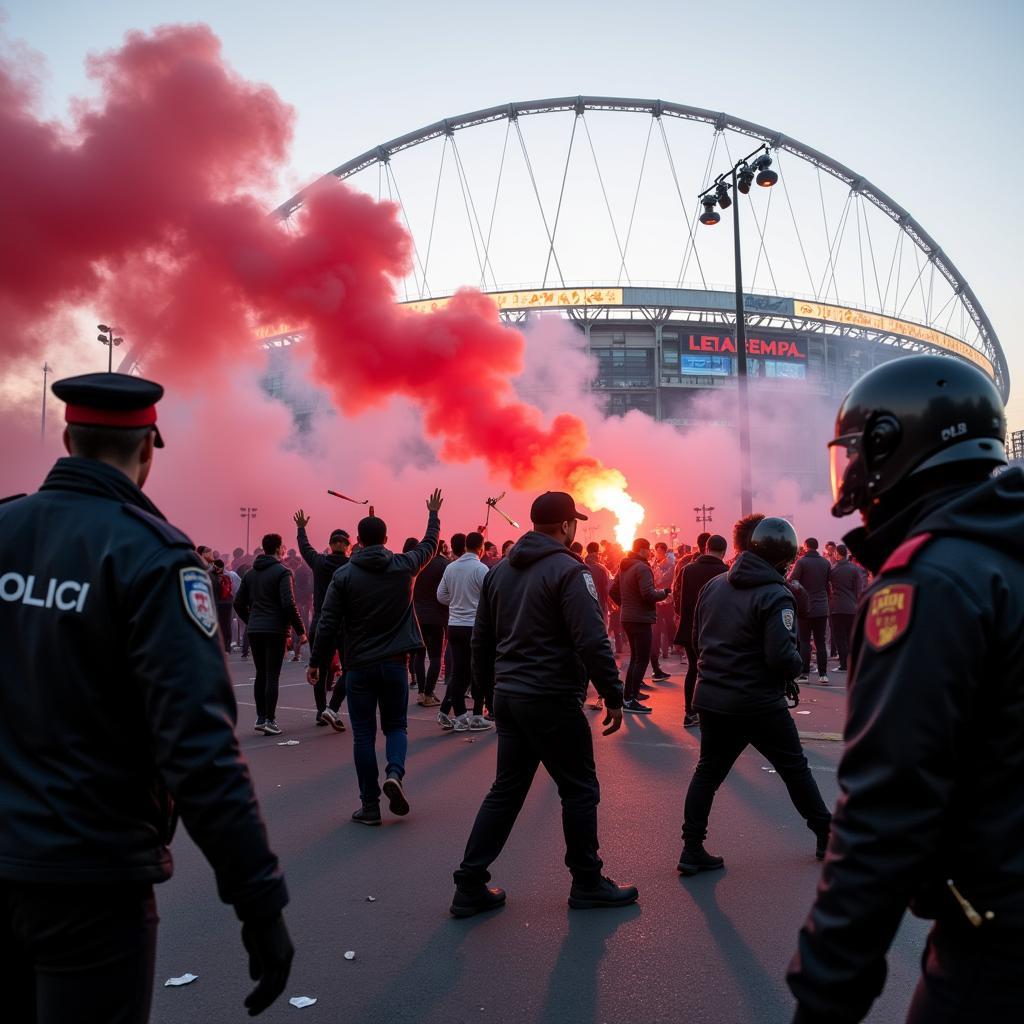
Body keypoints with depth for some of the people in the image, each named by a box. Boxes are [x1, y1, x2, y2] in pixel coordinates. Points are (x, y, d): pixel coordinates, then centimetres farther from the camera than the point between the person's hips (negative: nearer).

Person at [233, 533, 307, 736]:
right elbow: (288, 604, -16)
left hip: (254, 630, 6)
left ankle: (260, 718, 18)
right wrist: (300, 630, -10)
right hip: (275, 630, -6)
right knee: (272, 676, -2)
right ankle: (270, 721, -1)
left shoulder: (250, 573, 12)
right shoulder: (282, 572, -8)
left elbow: (238, 603, 12)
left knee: (261, 675, 15)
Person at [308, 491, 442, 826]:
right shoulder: (405, 566, 0)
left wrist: (315, 662, 2)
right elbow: (430, 545, 20)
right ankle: (395, 772, -10)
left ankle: (370, 805, 10)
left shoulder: (344, 575, -6)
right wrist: (433, 514, 35)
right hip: (395, 663, 2)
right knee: (396, 725, 17)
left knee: (364, 734, 7)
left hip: (359, 666, -1)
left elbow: (328, 623, -7)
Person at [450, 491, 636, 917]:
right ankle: (587, 884, 21)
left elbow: (482, 637, 14)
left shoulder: (499, 570, 11)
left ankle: (470, 886, 15)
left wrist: (491, 682, 23)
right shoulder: (569, 570, -12)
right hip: (553, 700, -7)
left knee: (506, 790, 14)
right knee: (580, 790, 8)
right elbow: (592, 642, -19)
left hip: (508, 697, 7)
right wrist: (613, 696, -11)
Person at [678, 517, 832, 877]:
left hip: (711, 698, 5)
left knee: (708, 772, 14)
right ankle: (826, 836, 30)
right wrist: (797, 660, -1)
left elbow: (698, 640, 10)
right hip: (760, 705, -5)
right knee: (795, 768, 15)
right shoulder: (775, 596, -17)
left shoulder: (713, 585, 2)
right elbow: (783, 659, -22)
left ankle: (692, 851, 12)